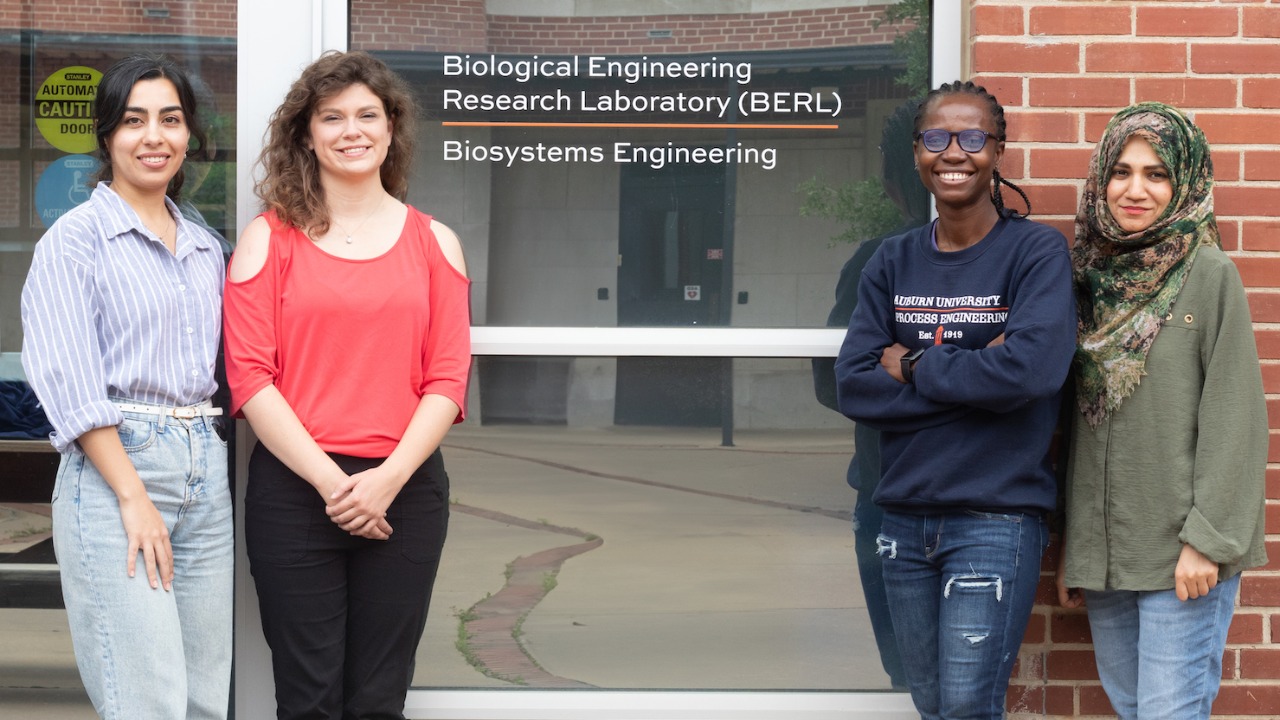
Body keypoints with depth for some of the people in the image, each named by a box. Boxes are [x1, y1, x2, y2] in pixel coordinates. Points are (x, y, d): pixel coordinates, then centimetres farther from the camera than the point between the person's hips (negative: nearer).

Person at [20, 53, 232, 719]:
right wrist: (134, 498, -16)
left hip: (205, 472, 7)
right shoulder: (76, 238, -2)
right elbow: (70, 383, -10)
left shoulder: (204, 248, 18)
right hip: (111, 468, -7)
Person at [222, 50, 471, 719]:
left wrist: (389, 477, -11)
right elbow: (250, 375, -4)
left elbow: (448, 379, 3)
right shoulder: (269, 238, 4)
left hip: (405, 491, 2)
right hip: (293, 487, -1)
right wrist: (330, 481, -13)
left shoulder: (433, 241, 10)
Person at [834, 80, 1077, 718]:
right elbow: (853, 386, -3)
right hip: (905, 515, 5)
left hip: (996, 517, -5)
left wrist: (914, 367, -10)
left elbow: (1033, 367, -22)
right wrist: (971, 375, -13)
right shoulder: (894, 262, 8)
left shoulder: (1036, 251, -5)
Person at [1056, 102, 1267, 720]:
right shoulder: (1092, 276, 10)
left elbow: (1234, 418, -10)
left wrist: (1207, 539, -15)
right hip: (1102, 549, 6)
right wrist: (1072, 545, 13)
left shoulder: (1209, 276, -6)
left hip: (1181, 555, -5)